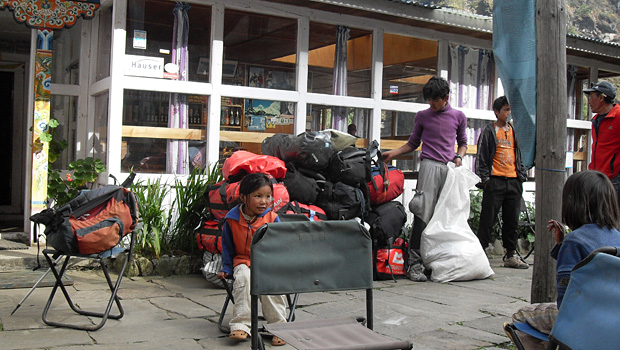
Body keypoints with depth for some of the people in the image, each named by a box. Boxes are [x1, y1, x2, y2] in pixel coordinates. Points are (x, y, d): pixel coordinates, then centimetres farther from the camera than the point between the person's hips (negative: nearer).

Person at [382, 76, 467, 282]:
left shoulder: (458, 117, 15)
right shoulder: (423, 116, 13)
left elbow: (463, 142, 24)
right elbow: (413, 143, 20)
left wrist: (459, 157, 4)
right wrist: (393, 153, 7)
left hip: (450, 168, 2)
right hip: (429, 165, -2)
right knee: (423, 214, -12)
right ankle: (414, 263, -14)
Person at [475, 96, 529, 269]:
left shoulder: (514, 131, 17)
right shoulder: (489, 131, 2)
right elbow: (481, 156, -1)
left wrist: (522, 175, 13)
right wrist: (484, 178, -8)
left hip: (513, 181, 5)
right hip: (495, 181, -5)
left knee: (512, 220, 8)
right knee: (488, 219, -3)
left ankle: (511, 255, 16)